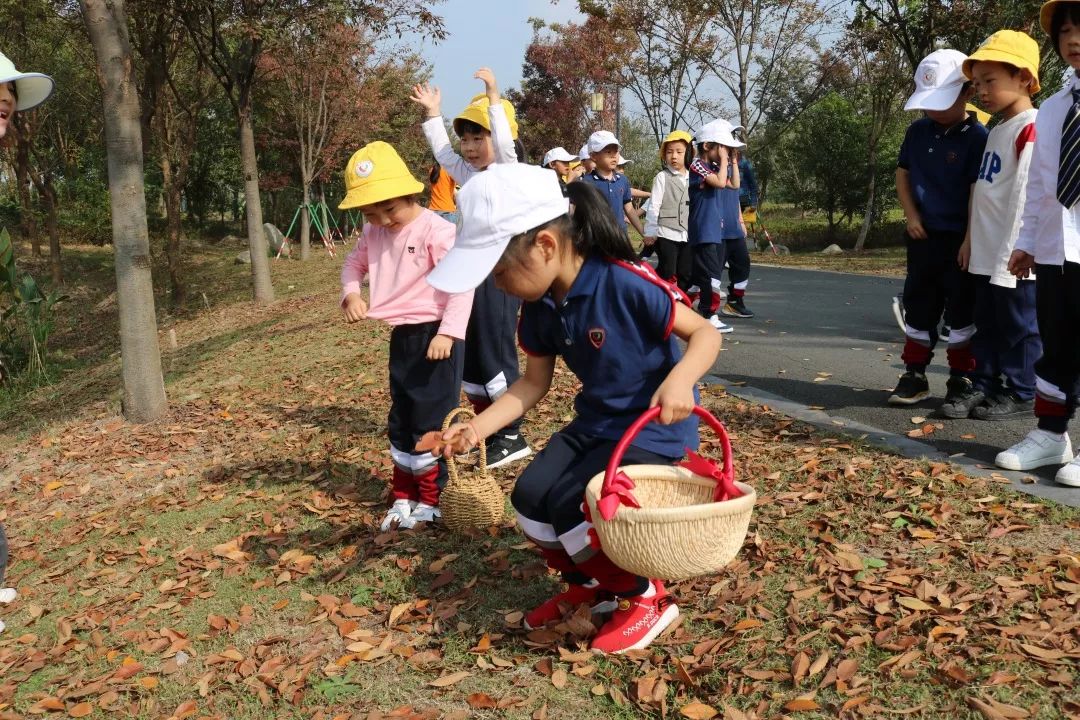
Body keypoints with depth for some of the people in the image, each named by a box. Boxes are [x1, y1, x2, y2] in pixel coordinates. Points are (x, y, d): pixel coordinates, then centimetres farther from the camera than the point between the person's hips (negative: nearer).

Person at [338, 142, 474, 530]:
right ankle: (404, 496, 28)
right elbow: (354, 263, 21)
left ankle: (432, 498, 12)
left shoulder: (435, 230, -18)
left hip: (436, 334, -8)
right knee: (401, 419, 15)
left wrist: (448, 332, -26)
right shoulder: (372, 234, 4)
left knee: (432, 417, -1)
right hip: (402, 335, 8)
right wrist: (351, 293, 0)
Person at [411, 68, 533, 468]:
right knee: (469, 358, 11)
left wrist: (493, 96, -27)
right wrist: (432, 113, 31)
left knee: (497, 355, -7)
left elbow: (505, 143, -26)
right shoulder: (469, 176, 17)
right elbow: (442, 151, 30)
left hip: (498, 275, -9)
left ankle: (512, 437, 3)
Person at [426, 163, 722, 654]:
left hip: (655, 425, -7)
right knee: (530, 497, -8)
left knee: (574, 505, -22)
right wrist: (478, 427, -5)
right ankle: (586, 583, 20)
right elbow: (534, 383, 7)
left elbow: (705, 333, -18)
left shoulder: (628, 285, -26)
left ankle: (647, 600, 4)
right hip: (595, 420, 7)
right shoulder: (540, 306, -4)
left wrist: (681, 377, -40)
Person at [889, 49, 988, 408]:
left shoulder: (977, 137, -10)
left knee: (960, 311, 3)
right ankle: (914, 375, 21)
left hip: (959, 238, -5)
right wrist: (911, 216, 0)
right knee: (918, 307, 11)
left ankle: (962, 381, 13)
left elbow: (978, 190, -12)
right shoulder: (918, 131, 6)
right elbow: (902, 173, 13)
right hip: (922, 236, 5)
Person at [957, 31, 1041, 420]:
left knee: (1017, 325, 2)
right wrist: (971, 239, 17)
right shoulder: (996, 130, 16)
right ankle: (986, 386, 22)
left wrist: (1016, 250, -20)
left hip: (1014, 255, -9)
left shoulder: (1032, 128, -13)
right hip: (986, 253, 9)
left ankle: (1020, 393, 11)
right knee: (986, 325, 13)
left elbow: (1026, 195, -18)